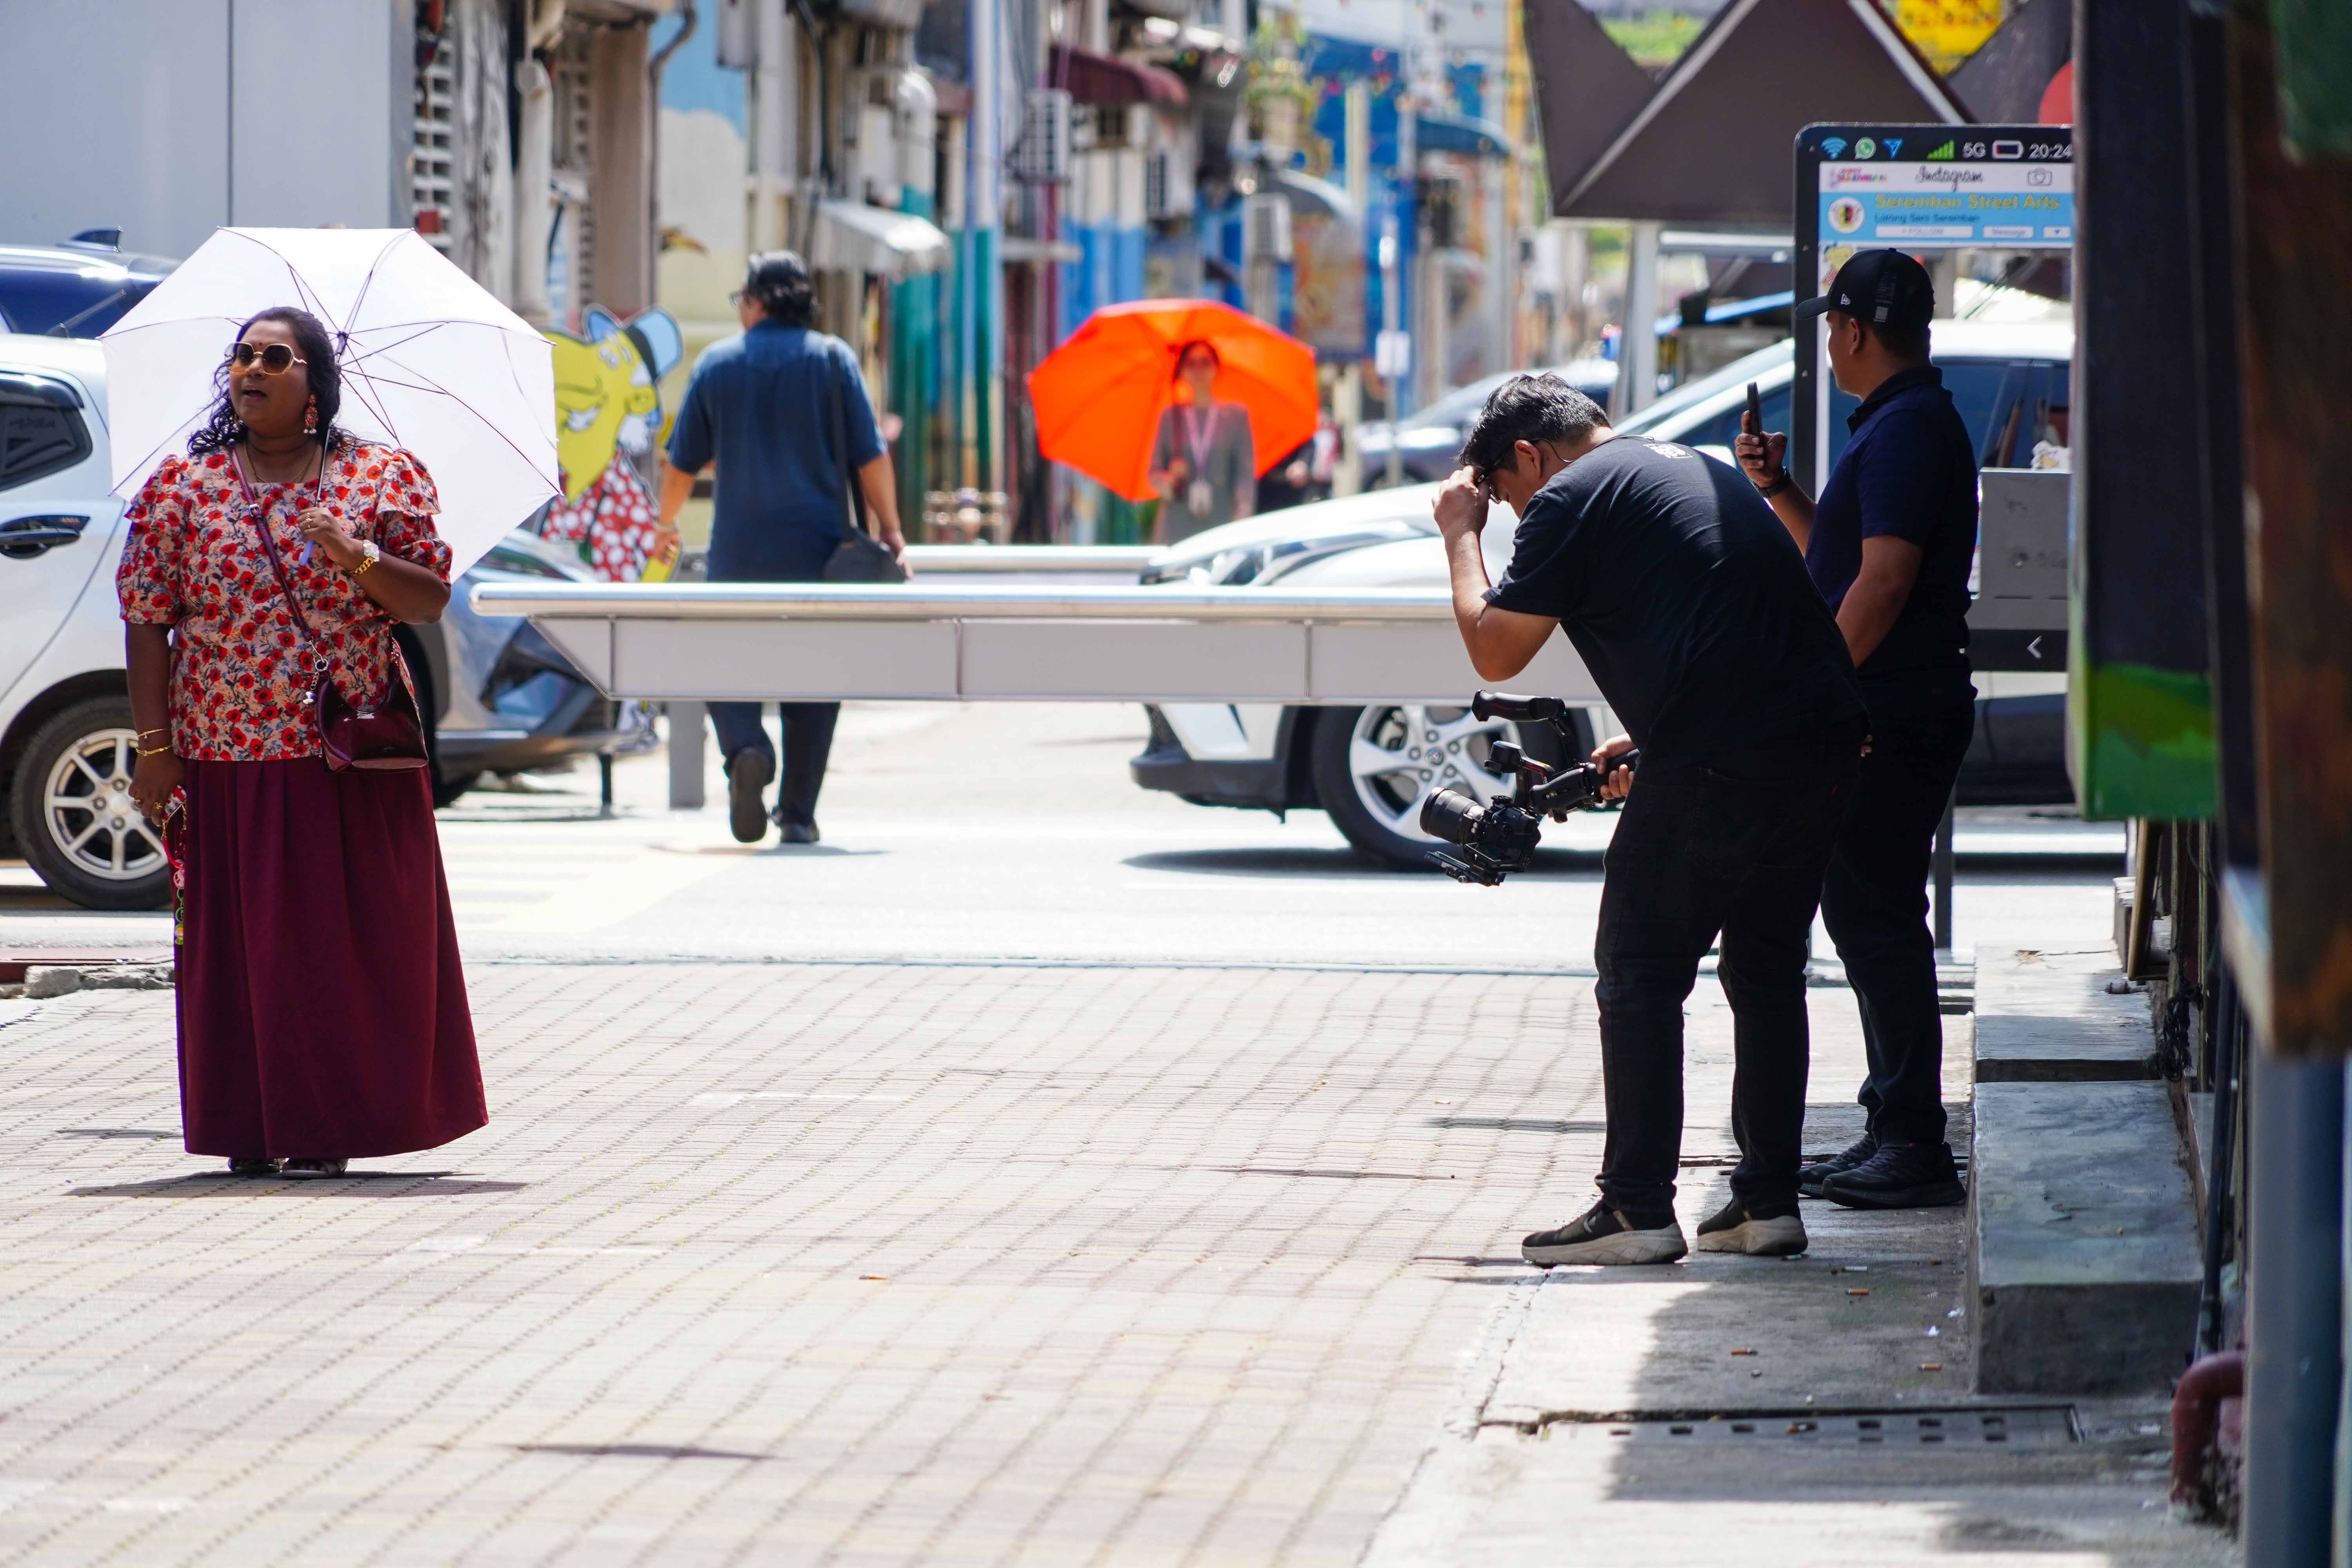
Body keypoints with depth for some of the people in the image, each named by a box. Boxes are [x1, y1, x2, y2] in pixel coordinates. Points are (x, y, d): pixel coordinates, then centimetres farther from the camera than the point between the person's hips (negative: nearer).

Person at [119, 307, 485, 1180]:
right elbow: (147, 622, 3)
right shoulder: (183, 487, 4)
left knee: (350, 939, -1)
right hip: (227, 759, 0)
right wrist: (153, 746, -3)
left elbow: (431, 601, 0)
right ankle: (251, 1130, 7)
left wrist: (360, 559, -18)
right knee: (240, 938, 0)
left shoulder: (383, 479, 4)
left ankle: (332, 1126, 8)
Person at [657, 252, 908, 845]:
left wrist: (666, 525, 25)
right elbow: (870, 456, -2)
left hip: (739, 550, 0)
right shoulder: (833, 359, 2)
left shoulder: (717, 363, 5)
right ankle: (798, 813, 5)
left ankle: (745, 750, -20)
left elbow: (683, 462, 10)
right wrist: (890, 530, 5)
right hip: (817, 551, 0)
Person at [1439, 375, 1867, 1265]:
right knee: (1766, 974, 16)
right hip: (1824, 745, 8)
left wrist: (1461, 536, 13)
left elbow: (1494, 652, 1)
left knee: (1640, 978, 1)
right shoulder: (1704, 473, 26)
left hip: (1716, 770, -8)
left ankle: (1639, 1209, -1)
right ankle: (1768, 1201, 16)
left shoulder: (1571, 499, 0)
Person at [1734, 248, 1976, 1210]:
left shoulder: (1908, 429, -15)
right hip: (1883, 715, 11)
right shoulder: (1901, 423, 19)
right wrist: (1778, 489, 15)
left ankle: (1914, 1148, -8)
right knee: (1867, 916, 14)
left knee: (1876, 919, -9)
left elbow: (1884, 579, -22)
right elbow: (1838, 559, 28)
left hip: (1893, 718, -11)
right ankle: (1895, 1132, 20)